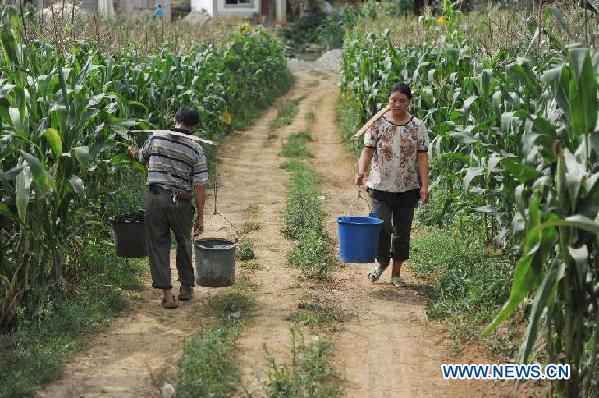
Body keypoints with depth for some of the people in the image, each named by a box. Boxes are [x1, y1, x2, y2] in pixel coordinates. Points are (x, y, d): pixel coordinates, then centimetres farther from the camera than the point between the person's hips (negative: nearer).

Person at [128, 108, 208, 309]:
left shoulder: (155, 138, 1)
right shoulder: (195, 149, -3)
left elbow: (142, 158, 22)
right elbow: (199, 185, -6)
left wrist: (133, 152, 47)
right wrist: (200, 216, 1)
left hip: (155, 198, 0)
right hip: (181, 202, 0)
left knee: (158, 245, 7)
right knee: (184, 244, 21)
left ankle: (167, 293, 1)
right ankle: (186, 287, 31)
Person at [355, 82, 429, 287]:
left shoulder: (417, 126, 1)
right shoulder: (377, 123, -3)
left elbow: (422, 157, 0)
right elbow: (368, 150, -8)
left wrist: (424, 185, -8)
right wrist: (361, 171, -27)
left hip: (408, 188, 2)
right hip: (381, 186, -2)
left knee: (402, 231, 7)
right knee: (382, 227, -10)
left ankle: (396, 272, 22)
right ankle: (381, 262, 17)